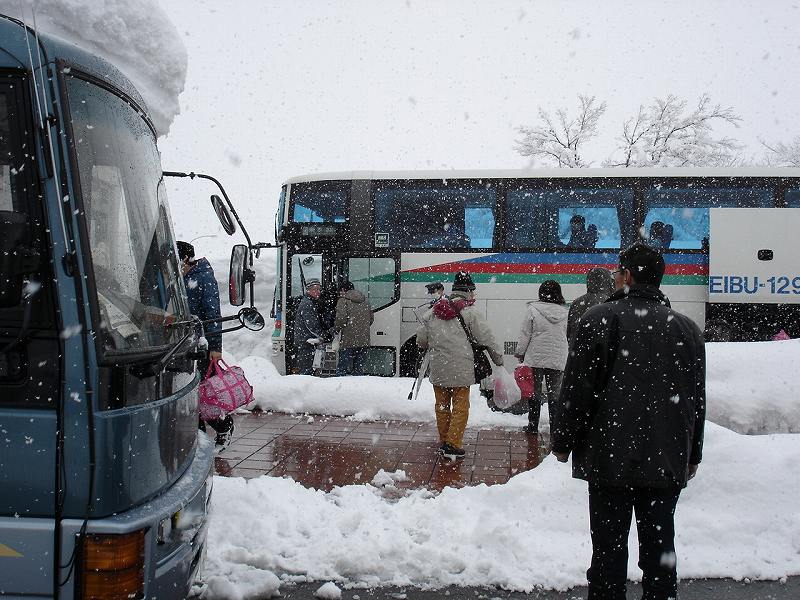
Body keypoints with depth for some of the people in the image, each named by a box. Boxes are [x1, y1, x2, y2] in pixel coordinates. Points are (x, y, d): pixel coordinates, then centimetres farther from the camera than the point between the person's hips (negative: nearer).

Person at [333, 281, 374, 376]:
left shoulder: (343, 300, -4)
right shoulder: (365, 300, 16)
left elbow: (341, 318, -15)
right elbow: (371, 319, 19)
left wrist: (336, 330, 1)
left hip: (348, 341, -6)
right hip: (364, 342, 6)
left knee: (341, 369, -3)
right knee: (358, 369, 11)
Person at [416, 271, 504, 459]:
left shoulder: (433, 311, 6)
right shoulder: (470, 312, -7)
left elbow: (421, 339, 11)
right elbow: (486, 339, -5)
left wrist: (427, 348, 33)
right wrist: (498, 358, 9)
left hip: (438, 368, 5)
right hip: (461, 370, -5)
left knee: (442, 406, 16)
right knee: (461, 407, 4)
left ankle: (444, 441, 25)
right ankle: (453, 445, 2)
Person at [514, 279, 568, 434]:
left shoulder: (533, 309, -10)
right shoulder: (565, 312, 0)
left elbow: (525, 334, -7)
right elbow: (569, 337, 8)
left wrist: (520, 353, 5)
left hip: (535, 359, -2)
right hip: (558, 360, 2)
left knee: (534, 393, 9)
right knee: (555, 394, 10)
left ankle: (533, 425, 15)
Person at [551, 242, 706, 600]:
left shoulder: (601, 318, -8)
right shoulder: (686, 328, 8)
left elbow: (576, 387, -9)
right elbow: (697, 399, 14)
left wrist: (563, 442, 2)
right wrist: (692, 456, 23)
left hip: (611, 457, -4)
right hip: (668, 461, 4)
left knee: (609, 546, 3)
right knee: (659, 544, 13)